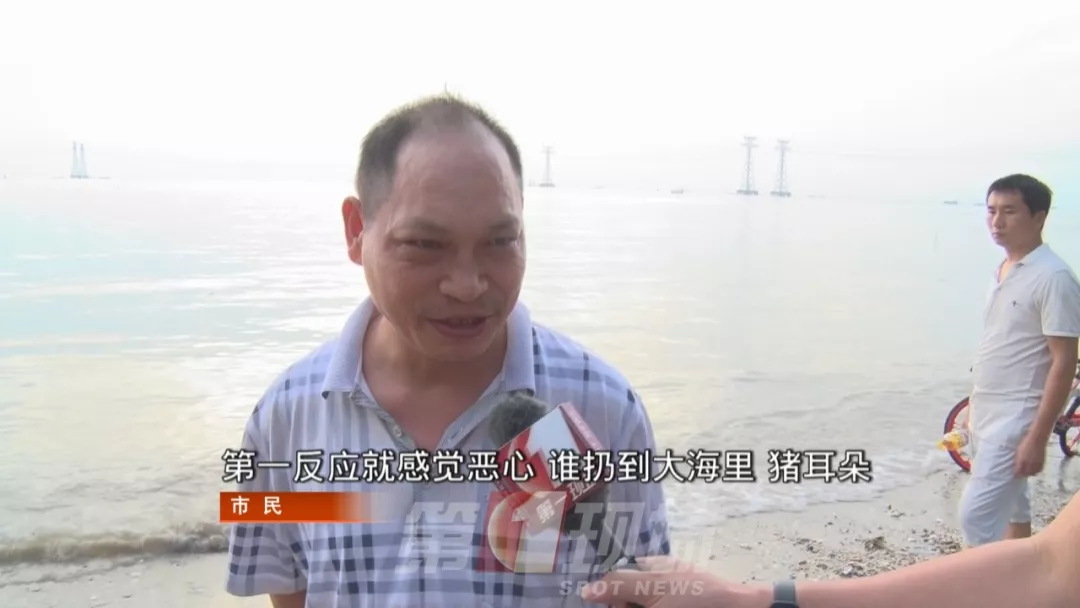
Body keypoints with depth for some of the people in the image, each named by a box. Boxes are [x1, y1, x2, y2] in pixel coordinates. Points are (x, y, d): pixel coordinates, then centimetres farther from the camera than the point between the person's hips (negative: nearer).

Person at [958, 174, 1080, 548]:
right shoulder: (1003, 271, 9)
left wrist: (1038, 437, -21)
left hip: (1016, 420, -9)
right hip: (988, 417, 9)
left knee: (977, 515, -11)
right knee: (1011, 510, 19)